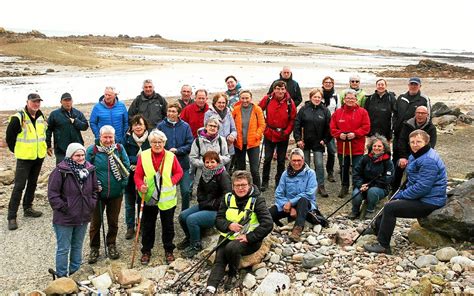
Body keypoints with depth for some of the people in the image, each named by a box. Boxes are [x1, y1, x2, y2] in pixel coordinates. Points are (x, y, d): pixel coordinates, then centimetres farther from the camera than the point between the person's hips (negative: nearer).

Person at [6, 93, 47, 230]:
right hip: (24, 158, -6)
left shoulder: (41, 117, 6)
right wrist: (16, 150, 1)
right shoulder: (18, 118, -14)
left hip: (39, 157, 6)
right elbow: (9, 136, -6)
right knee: (19, 186, -7)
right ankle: (12, 217, -2)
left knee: (32, 183, 16)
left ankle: (28, 208, 31)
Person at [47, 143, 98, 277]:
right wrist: (63, 208, -15)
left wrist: (92, 205, 2)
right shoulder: (61, 171, -16)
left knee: (78, 246, 19)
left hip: (83, 217, 5)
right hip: (64, 219, -5)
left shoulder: (89, 169, 1)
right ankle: (62, 276, 21)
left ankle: (75, 272, 34)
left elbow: (94, 189, 13)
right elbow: (52, 193, -15)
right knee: (63, 249, 7)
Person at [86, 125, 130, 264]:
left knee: (113, 221, 15)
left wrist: (123, 183, -10)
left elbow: (127, 167, 1)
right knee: (95, 222, 9)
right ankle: (94, 248, 26)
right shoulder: (92, 150, -9)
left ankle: (111, 245, 34)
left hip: (116, 193, 2)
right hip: (98, 194, -1)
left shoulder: (119, 149, -3)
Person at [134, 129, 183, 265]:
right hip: (149, 198, 0)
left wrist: (172, 181, -13)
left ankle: (169, 250, 30)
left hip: (167, 198, 0)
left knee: (168, 226, 13)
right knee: (147, 226, 13)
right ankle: (146, 251, 29)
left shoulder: (171, 156, -6)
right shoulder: (143, 156, -7)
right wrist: (141, 186, -22)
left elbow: (179, 172, 3)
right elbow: (138, 175, -4)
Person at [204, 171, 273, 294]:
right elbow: (218, 219, 8)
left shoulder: (256, 200, -7)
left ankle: (233, 275, -7)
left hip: (249, 240, -4)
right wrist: (229, 225, -15)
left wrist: (249, 237, -21)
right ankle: (210, 288, -30)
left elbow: (268, 224, -15)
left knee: (231, 247, -32)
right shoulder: (228, 198, 6)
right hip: (228, 236, 4)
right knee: (219, 260, -22)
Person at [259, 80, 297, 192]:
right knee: (267, 158, 3)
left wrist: (287, 132, -11)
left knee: (281, 160, 9)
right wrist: (264, 125, 3)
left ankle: (279, 182, 24)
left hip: (283, 136, 0)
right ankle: (264, 182, 16)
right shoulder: (267, 99, -6)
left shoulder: (290, 102, -8)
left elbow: (293, 119, -2)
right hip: (269, 134, 0)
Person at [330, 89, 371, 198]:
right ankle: (344, 187, 31)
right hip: (342, 146, 3)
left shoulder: (362, 112, -1)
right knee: (343, 169, 14)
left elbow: (366, 127, -6)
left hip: (357, 148, -3)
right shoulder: (338, 112, 5)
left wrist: (355, 134, -17)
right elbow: (332, 128, 4)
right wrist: (339, 134, -14)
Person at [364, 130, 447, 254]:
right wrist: (399, 195, 6)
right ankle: (377, 229, 39)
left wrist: (401, 195, -17)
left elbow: (422, 187, -28)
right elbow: (412, 182, 19)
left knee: (390, 208, -17)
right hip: (420, 196, 11)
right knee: (391, 201, 24)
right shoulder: (416, 156, 12)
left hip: (429, 202, -11)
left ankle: (383, 245, -8)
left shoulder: (428, 161, -23)